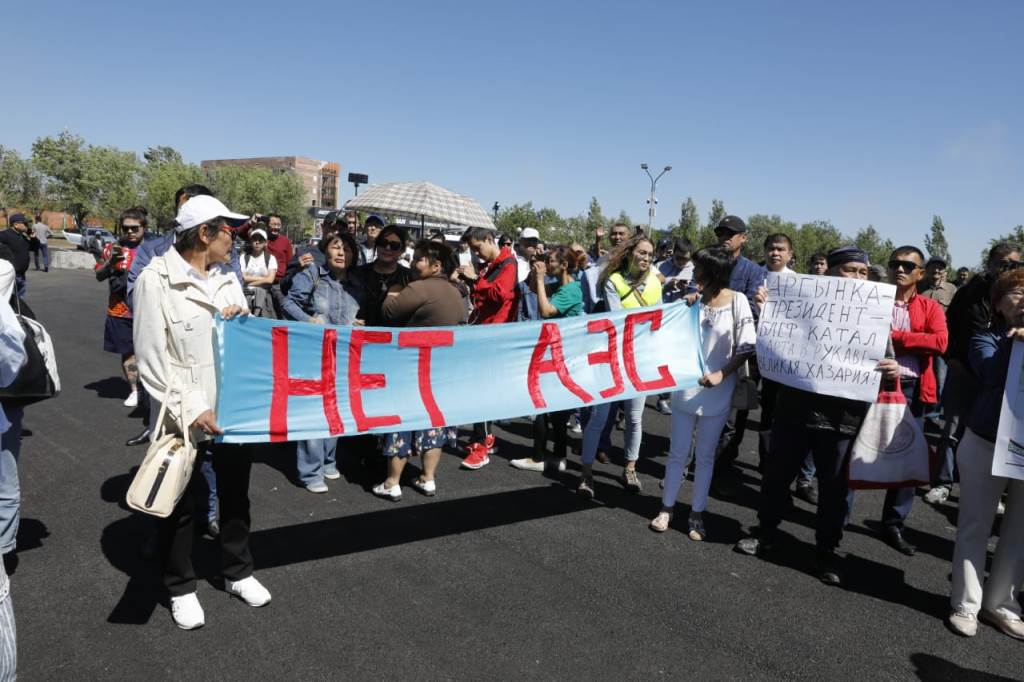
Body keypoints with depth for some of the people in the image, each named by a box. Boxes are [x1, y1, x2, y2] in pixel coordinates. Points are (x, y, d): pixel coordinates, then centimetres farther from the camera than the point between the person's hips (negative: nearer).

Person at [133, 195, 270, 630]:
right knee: (180, 506, 13)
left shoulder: (226, 277, 5)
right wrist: (189, 409, -20)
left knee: (236, 495, 18)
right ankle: (181, 589, 32)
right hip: (184, 416, -5)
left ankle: (238, 573, 38)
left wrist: (243, 320, -9)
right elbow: (151, 359, -15)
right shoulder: (156, 280, -12)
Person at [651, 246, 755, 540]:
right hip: (685, 388, 1)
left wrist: (722, 374, -18)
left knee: (705, 456, 12)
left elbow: (746, 347, -8)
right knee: (678, 453, 10)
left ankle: (697, 513, 25)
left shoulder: (737, 302, -9)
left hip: (717, 393, -1)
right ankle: (667, 507, 25)